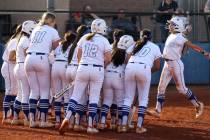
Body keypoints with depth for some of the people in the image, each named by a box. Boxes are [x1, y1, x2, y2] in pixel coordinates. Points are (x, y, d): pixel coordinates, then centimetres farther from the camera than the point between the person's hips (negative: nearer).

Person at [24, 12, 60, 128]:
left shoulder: (35, 30, 22)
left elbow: (31, 45, 14)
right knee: (44, 91, 3)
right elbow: (55, 47, 5)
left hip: (29, 58, 5)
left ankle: (32, 120, 6)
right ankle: (43, 120, -1)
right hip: (42, 59, -5)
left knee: (34, 91, 10)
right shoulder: (53, 31, 7)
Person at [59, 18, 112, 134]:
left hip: (83, 68, 2)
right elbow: (108, 58, -4)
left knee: (76, 95, 6)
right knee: (94, 98, 4)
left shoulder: (84, 38, 7)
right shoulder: (104, 40, -2)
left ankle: (67, 117, -14)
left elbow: (78, 55, 12)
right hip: (97, 70, -2)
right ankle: (90, 125, 3)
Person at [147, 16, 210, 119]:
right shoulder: (171, 36, 11)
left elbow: (191, 45, -25)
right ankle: (158, 110, 7)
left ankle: (198, 105, 12)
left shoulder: (179, 38, -16)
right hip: (167, 64, 9)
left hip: (176, 64, -9)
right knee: (161, 87, 5)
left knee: (181, 88, -2)